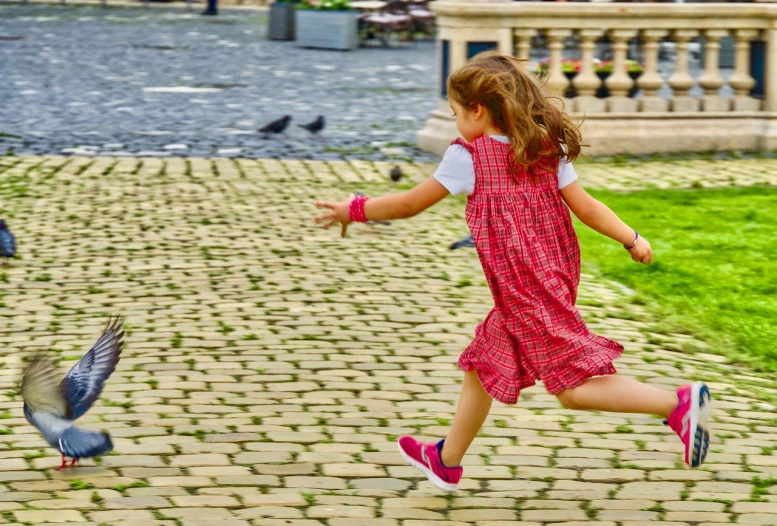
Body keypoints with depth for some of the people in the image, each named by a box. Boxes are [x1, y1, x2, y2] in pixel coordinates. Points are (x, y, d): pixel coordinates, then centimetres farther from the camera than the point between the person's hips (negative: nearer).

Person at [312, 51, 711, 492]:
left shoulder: (468, 157, -10)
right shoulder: (547, 150, 6)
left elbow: (410, 204, -2)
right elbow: (586, 207, -2)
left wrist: (354, 211, 11)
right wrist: (632, 239, 4)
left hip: (525, 294, -9)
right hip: (556, 280, 9)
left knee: (574, 387, -9)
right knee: (483, 365, 22)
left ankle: (679, 403, -20)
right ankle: (448, 460, 36)